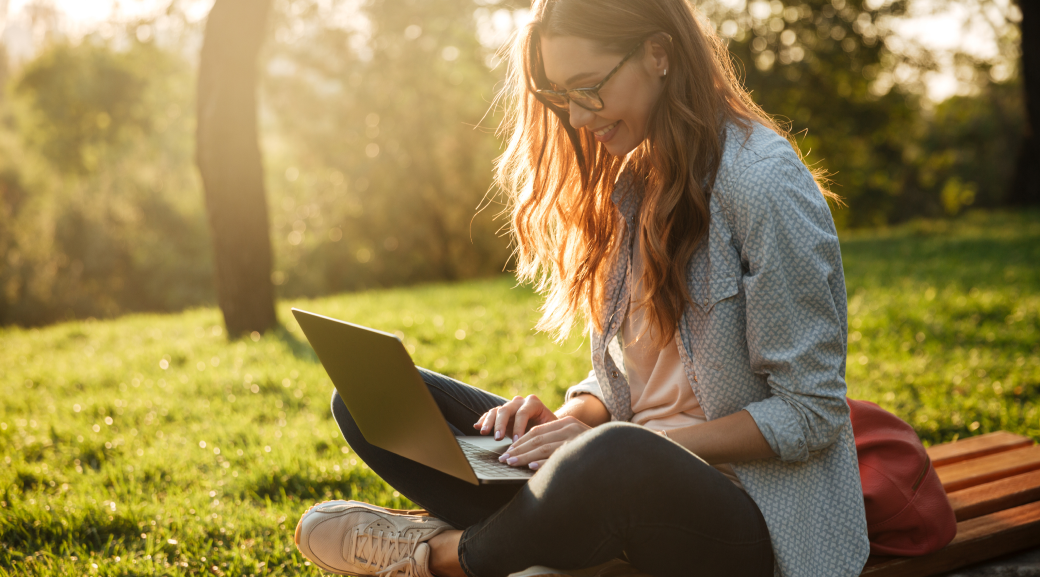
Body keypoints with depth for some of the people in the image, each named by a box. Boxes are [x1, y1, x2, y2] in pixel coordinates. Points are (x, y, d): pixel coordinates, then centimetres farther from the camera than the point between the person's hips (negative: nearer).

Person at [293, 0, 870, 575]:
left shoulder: (764, 180, -13)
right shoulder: (628, 182, 11)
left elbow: (811, 413, -13)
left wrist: (637, 443, -20)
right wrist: (570, 419, -6)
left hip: (753, 513, -7)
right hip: (635, 482, 7)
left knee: (616, 458, -43)